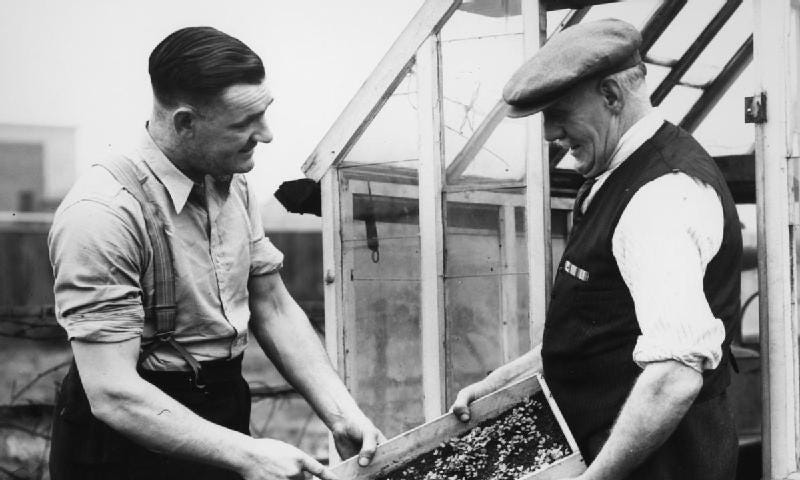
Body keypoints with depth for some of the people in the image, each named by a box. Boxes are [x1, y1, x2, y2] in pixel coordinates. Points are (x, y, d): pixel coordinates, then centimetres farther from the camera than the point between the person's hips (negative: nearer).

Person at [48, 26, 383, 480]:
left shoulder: (234, 185, 1)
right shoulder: (103, 213, -24)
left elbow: (275, 310, 7)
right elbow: (112, 394, -27)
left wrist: (342, 414, -4)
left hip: (226, 412, 7)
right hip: (131, 443, -7)